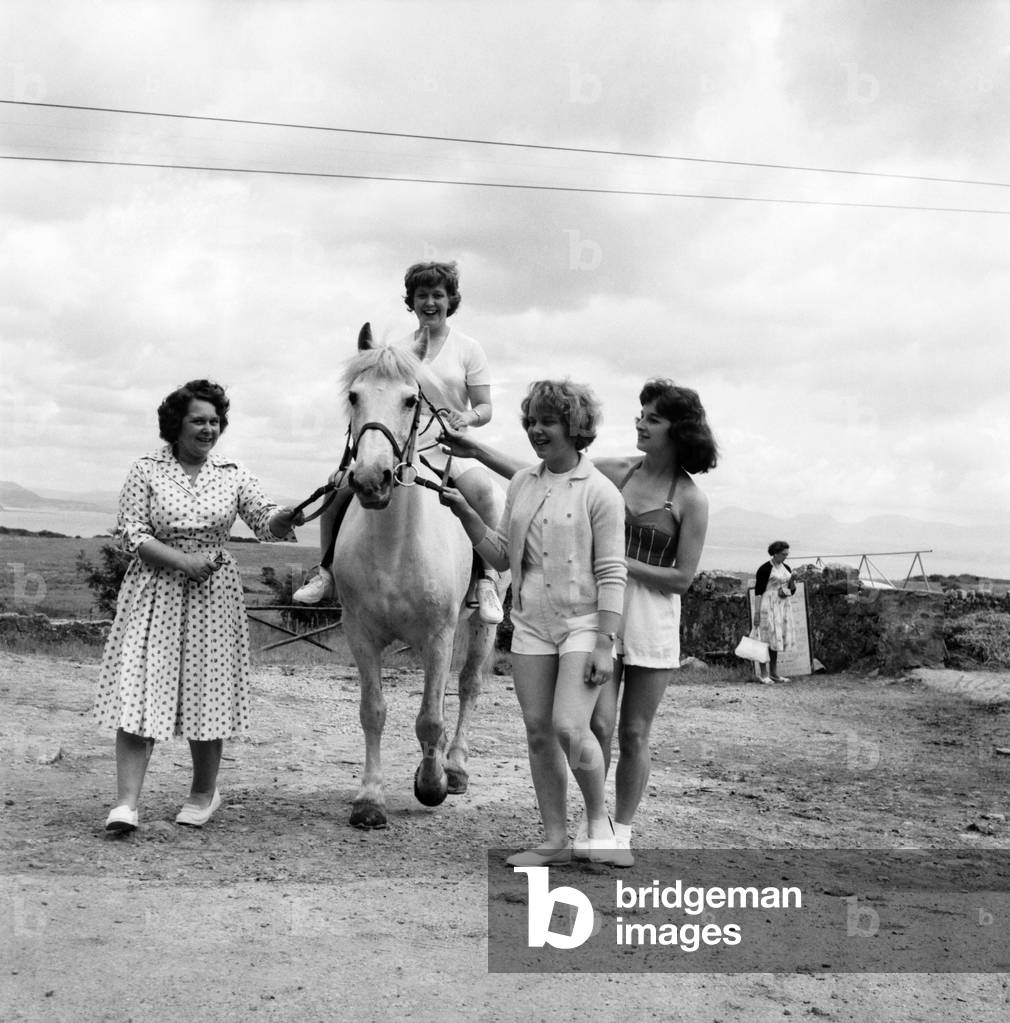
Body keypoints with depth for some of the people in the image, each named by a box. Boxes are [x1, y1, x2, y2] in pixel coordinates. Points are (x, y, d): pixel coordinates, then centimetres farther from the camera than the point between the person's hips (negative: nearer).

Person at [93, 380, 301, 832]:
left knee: (207, 691, 6)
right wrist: (181, 560, -18)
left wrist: (286, 519, -24)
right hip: (155, 590, -2)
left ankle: (204, 792, 24)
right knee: (139, 689, -8)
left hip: (213, 593, 2)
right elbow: (131, 534, -6)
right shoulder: (146, 471, -2)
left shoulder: (232, 474, 5)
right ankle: (127, 802, -5)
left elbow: (265, 523, 0)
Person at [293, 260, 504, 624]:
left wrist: (468, 417, -19)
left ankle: (487, 579, -24)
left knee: (483, 491, -35)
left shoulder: (467, 348, 4)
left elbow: (485, 407, 3)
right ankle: (327, 571, 5)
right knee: (337, 489, -13)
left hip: (449, 448, -3)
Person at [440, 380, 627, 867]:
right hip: (530, 624, 6)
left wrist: (604, 645, -16)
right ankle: (554, 840, 18)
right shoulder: (521, 483, 9)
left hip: (583, 622, -6)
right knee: (538, 734, 6)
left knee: (569, 728, -16)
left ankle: (599, 818, 10)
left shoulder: (600, 492, -8)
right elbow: (501, 556, 13)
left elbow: (611, 574, -11)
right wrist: (464, 513, 0)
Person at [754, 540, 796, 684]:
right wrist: (757, 613, -14)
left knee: (776, 639, 10)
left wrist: (793, 580, -10)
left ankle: (773, 673, 15)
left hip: (782, 607, 7)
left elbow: (792, 590, 13)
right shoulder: (764, 569, -11)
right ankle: (764, 674, -1)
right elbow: (758, 591, -11)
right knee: (766, 639, -6)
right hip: (768, 607, -7)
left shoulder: (786, 568, 11)